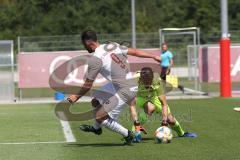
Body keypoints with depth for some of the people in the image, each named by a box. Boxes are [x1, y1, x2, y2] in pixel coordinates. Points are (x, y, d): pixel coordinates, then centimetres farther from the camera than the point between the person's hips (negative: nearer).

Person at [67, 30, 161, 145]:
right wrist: (153, 56, 22)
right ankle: (96, 128, 46)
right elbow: (134, 52, 10)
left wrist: (76, 97, 5)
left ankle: (127, 134, 7)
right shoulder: (113, 46, 3)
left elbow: (88, 85, -11)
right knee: (96, 101, 22)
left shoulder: (95, 59, -17)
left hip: (126, 91, -9)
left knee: (100, 117, -5)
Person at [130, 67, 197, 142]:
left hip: (154, 98, 2)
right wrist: (136, 121, -49)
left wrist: (164, 121, -39)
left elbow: (164, 104, -30)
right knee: (150, 107, -37)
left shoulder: (157, 82, -34)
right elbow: (132, 105, -41)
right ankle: (136, 131, -27)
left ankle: (181, 133, 31)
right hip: (141, 99, -2)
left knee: (170, 119, -2)